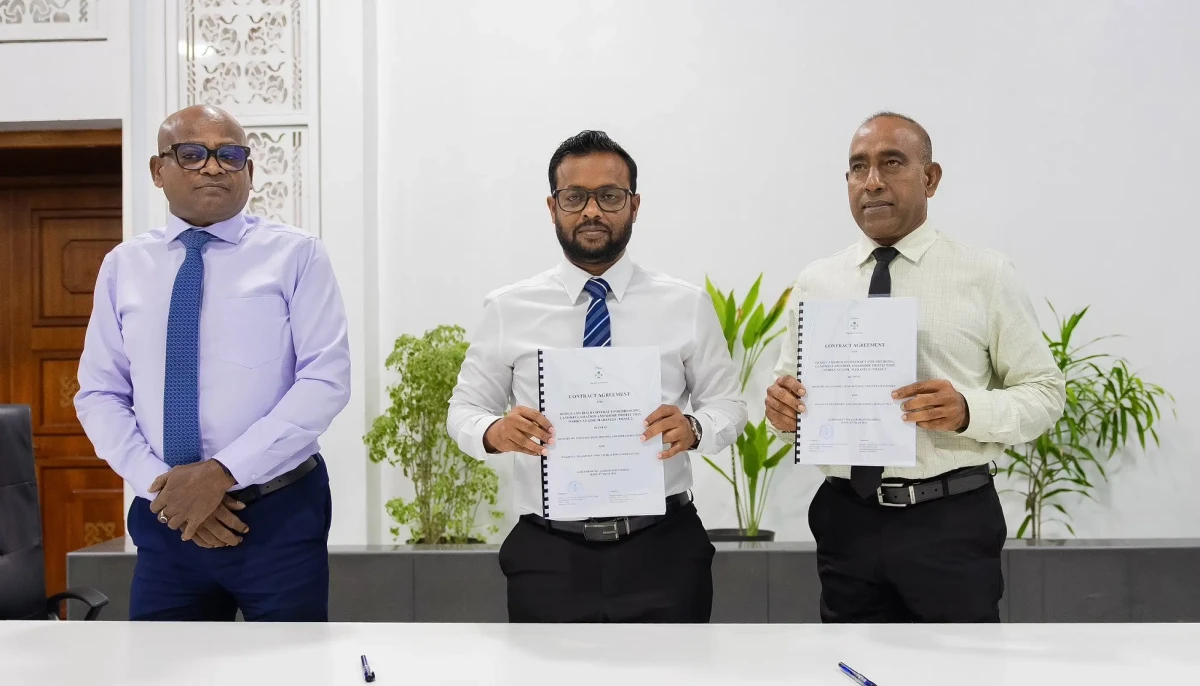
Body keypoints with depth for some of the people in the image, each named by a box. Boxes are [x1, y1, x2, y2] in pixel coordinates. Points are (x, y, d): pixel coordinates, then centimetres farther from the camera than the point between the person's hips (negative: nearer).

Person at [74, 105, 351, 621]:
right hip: (164, 519, 3)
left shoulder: (296, 255, -3)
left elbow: (326, 381, -10)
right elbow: (99, 395, 6)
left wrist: (223, 472, -17)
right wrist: (160, 485, -9)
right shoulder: (123, 266, 7)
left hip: (281, 515, -2)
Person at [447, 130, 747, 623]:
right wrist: (493, 431, -16)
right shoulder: (508, 309, 3)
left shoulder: (687, 305, 3)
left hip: (664, 552, 1)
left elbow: (728, 405, 7)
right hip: (549, 558, 0)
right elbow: (463, 409, 8)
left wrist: (693, 428, -16)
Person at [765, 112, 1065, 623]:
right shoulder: (814, 283, 8)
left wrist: (968, 410, -19)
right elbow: (789, 395, 14)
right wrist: (781, 409, -10)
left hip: (952, 523, -2)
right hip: (846, 522, 3)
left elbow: (1044, 391, 0)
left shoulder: (987, 274, 0)